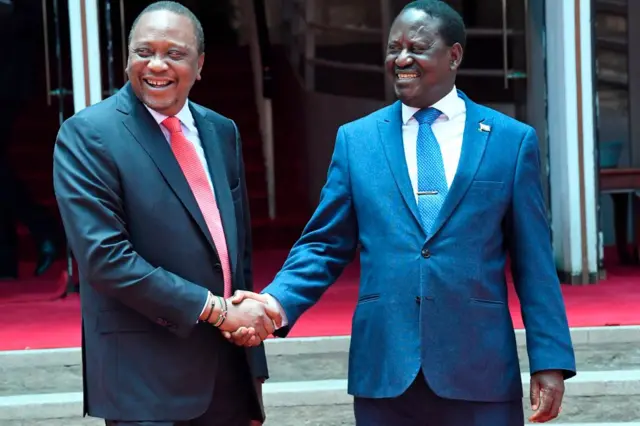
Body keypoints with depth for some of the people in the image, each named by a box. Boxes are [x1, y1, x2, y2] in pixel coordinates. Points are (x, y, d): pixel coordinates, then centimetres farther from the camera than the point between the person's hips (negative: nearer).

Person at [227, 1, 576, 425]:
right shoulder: (356, 139, 9)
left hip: (480, 370, -1)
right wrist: (276, 302, -11)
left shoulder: (512, 140, 5)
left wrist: (550, 360, -3)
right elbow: (325, 246, 7)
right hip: (384, 369, 1)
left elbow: (534, 263, 3)